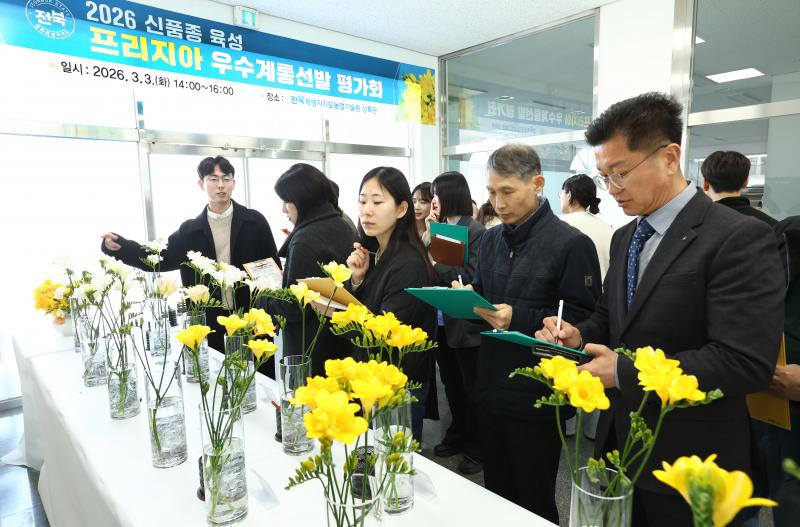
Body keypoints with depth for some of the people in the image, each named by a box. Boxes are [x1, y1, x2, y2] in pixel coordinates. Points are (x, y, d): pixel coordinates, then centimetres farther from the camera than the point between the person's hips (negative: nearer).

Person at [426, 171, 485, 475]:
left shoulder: (475, 230, -12)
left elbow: (472, 277, -20)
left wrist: (436, 265, -19)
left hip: (465, 323, -7)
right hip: (441, 321, 7)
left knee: (471, 388, 8)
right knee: (451, 384, 20)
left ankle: (475, 447, 24)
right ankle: (457, 435, 38)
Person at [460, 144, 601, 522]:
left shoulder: (571, 244, -12)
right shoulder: (490, 240, 8)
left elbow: (582, 321, -15)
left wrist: (519, 319, -24)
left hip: (537, 397, -6)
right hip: (491, 389, 6)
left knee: (533, 503, 14)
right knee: (496, 495, 21)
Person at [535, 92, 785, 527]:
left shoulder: (739, 239, -17)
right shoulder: (624, 238, 7)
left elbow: (745, 363, -24)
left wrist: (624, 372, -25)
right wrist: (579, 336, -6)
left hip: (688, 462, -6)